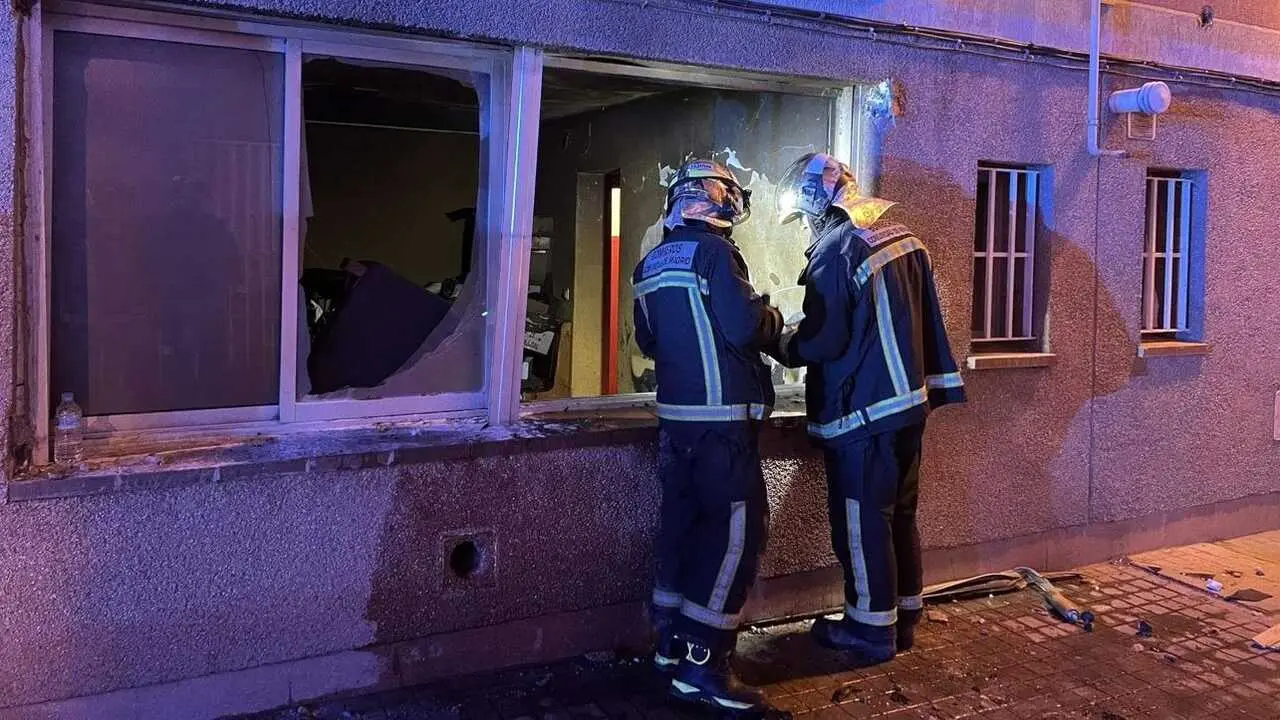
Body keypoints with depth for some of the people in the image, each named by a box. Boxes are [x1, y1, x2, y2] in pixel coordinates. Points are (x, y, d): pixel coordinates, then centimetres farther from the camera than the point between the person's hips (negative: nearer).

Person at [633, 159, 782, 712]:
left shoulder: (651, 264, 12)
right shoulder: (714, 252, -12)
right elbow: (746, 327, -19)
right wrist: (772, 319, 1)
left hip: (677, 413, 8)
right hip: (722, 417, -8)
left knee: (684, 521, 15)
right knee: (736, 528, -4)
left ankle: (671, 642, 24)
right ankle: (703, 661, -3)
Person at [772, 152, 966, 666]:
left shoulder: (835, 250, -16)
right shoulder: (901, 237, 9)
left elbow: (822, 341, -18)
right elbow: (921, 320, 15)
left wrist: (785, 344, -1)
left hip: (862, 410, -8)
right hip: (910, 400, 8)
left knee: (861, 520, 2)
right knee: (900, 512, 16)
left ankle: (872, 630, 11)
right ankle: (903, 616, 26)